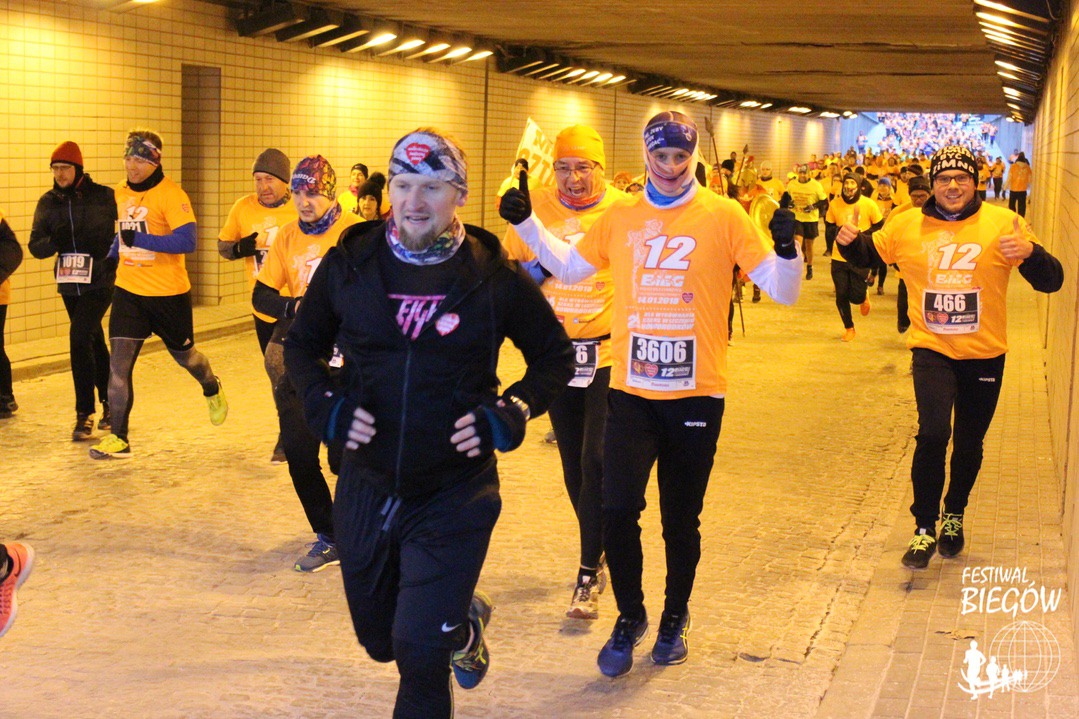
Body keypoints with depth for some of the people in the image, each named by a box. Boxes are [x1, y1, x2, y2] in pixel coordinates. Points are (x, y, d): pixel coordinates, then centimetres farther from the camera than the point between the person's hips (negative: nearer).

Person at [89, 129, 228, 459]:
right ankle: (118, 439, -1)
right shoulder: (121, 193, 6)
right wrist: (112, 256, 12)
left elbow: (187, 241, -27)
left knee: (183, 354, 15)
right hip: (128, 290, 5)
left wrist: (139, 239, -28)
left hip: (169, 292, -5)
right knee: (119, 361, -6)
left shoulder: (171, 195, -16)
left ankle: (212, 389, 49)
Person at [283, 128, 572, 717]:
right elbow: (303, 342, 11)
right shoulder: (351, 262, -4)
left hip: (455, 495, -3)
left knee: (420, 654, -7)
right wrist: (323, 403, -8)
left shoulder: (494, 276, -8)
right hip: (366, 487, 4)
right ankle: (463, 618, 51)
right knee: (379, 639, 21)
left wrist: (512, 411, -13)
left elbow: (555, 355, 4)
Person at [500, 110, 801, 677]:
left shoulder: (723, 216, -3)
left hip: (696, 394, -1)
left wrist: (785, 247, -24)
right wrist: (527, 223, 11)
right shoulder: (620, 218, 6)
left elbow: (783, 290, -5)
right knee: (617, 508, -8)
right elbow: (569, 267, 21)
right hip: (630, 391, 2)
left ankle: (675, 617, 33)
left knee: (681, 519, 11)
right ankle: (630, 616, 16)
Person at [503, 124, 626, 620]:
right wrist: (536, 271, -9)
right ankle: (598, 552, 32)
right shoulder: (534, 208, 1)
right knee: (573, 465, 12)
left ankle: (589, 571, -3)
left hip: (609, 355, -3)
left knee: (597, 460, -13)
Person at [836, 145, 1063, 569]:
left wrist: (1030, 253, -32)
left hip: (984, 354, 1)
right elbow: (868, 254, 15)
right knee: (933, 433, -18)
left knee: (969, 443, 15)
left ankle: (954, 517, 40)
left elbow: (1050, 282, -11)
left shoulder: (1002, 224, -8)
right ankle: (924, 529, -3)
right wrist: (850, 241, -8)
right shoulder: (908, 225, -1)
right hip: (931, 349, 0)